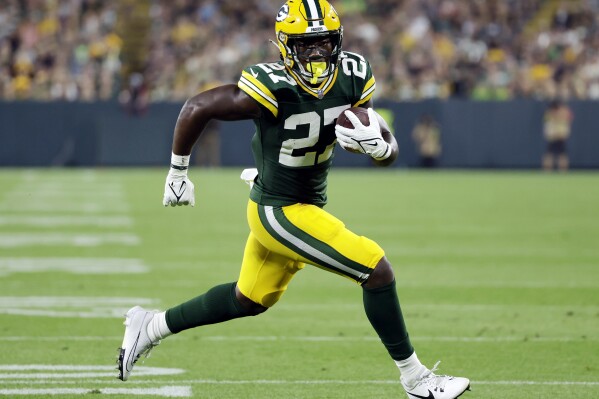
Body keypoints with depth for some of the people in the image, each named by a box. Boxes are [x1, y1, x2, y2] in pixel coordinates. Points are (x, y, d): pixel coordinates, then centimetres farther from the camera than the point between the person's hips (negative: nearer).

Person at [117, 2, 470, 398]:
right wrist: (177, 173, -7)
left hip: (308, 203, 8)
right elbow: (197, 108, -18)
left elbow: (390, 153, -2)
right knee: (377, 270, -12)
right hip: (280, 212, -8)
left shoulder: (353, 76, -8)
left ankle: (152, 326, 39)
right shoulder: (273, 87, -27)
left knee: (250, 300, 24)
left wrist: (377, 144, -27)